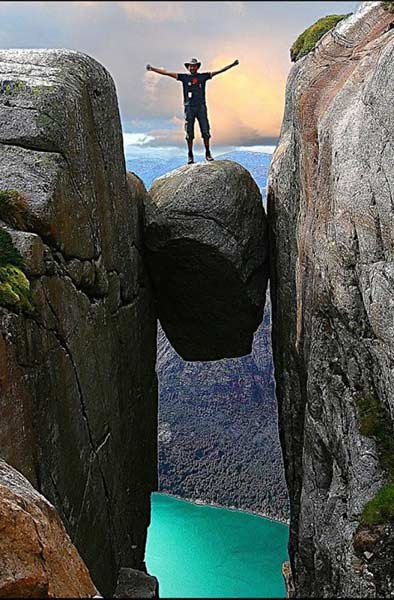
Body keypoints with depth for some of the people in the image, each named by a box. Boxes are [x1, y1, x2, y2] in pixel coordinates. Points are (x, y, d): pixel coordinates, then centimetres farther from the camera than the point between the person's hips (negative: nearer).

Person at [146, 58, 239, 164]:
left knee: (205, 132, -3)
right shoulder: (184, 77, 7)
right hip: (189, 108, 0)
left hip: (201, 107, 0)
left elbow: (219, 71, 8)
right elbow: (166, 73, 7)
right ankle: (190, 156, 9)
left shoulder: (203, 76, 8)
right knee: (189, 134, 2)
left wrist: (232, 65, 2)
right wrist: (152, 69, 3)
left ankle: (208, 154, 7)